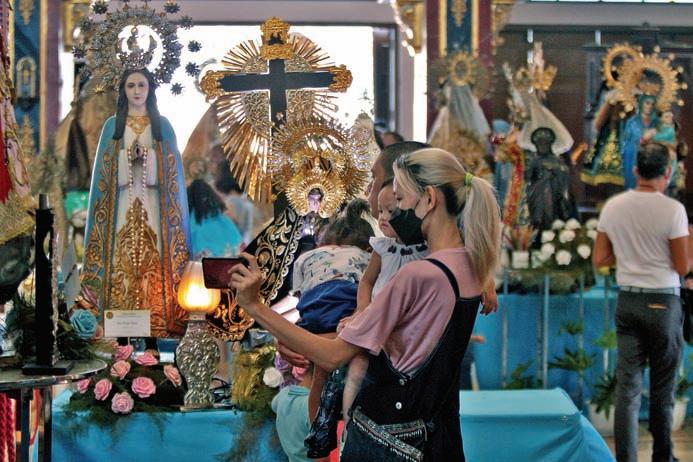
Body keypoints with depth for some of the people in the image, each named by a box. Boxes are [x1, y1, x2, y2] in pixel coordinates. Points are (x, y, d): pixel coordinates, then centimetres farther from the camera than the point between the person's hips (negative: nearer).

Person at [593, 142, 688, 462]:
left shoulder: (613, 206, 2)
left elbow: (599, 259, 6)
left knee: (627, 386, 4)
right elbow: (682, 267, -8)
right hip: (663, 303, -3)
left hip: (627, 300, 4)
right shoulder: (672, 209, -12)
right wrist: (686, 241, 10)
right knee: (662, 388, 10)